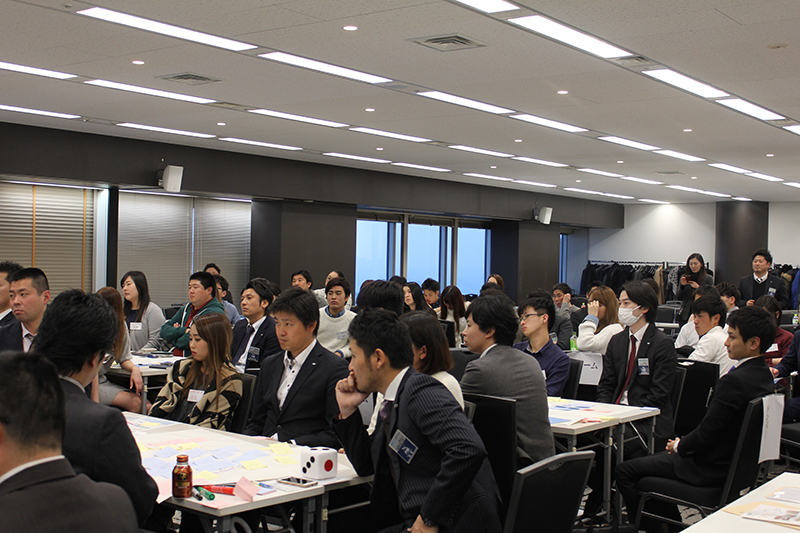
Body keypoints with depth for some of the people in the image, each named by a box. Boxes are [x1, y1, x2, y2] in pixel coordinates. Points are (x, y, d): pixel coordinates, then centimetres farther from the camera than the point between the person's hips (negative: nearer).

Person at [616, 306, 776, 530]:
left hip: (712, 469, -10)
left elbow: (706, 434, -23)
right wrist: (684, 442, 7)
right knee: (655, 459, 28)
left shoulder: (734, 381, -28)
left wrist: (679, 446, -4)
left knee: (625, 471, -4)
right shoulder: (763, 374, 3)